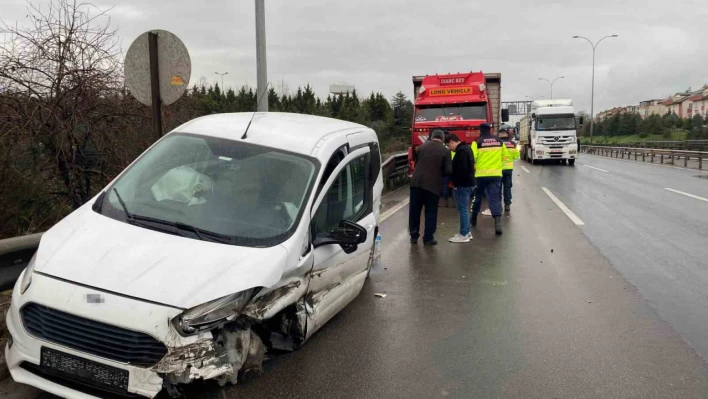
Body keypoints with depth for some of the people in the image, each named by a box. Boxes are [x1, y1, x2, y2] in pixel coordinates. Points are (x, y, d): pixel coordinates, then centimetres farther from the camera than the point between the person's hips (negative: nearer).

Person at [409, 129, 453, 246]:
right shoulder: (445, 151, -2)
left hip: (416, 183, 3)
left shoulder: (421, 147, 9)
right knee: (431, 213, 7)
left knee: (414, 210, 12)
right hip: (433, 185, -3)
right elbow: (448, 170, -5)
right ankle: (428, 238, 10)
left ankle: (413, 236, 20)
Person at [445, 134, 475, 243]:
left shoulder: (461, 151, -18)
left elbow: (461, 169, -25)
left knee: (463, 209, -5)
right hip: (467, 183, 11)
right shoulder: (466, 148, 15)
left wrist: (455, 183, -16)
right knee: (464, 209, 17)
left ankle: (464, 235, 0)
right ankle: (467, 232, 24)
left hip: (463, 184, -11)